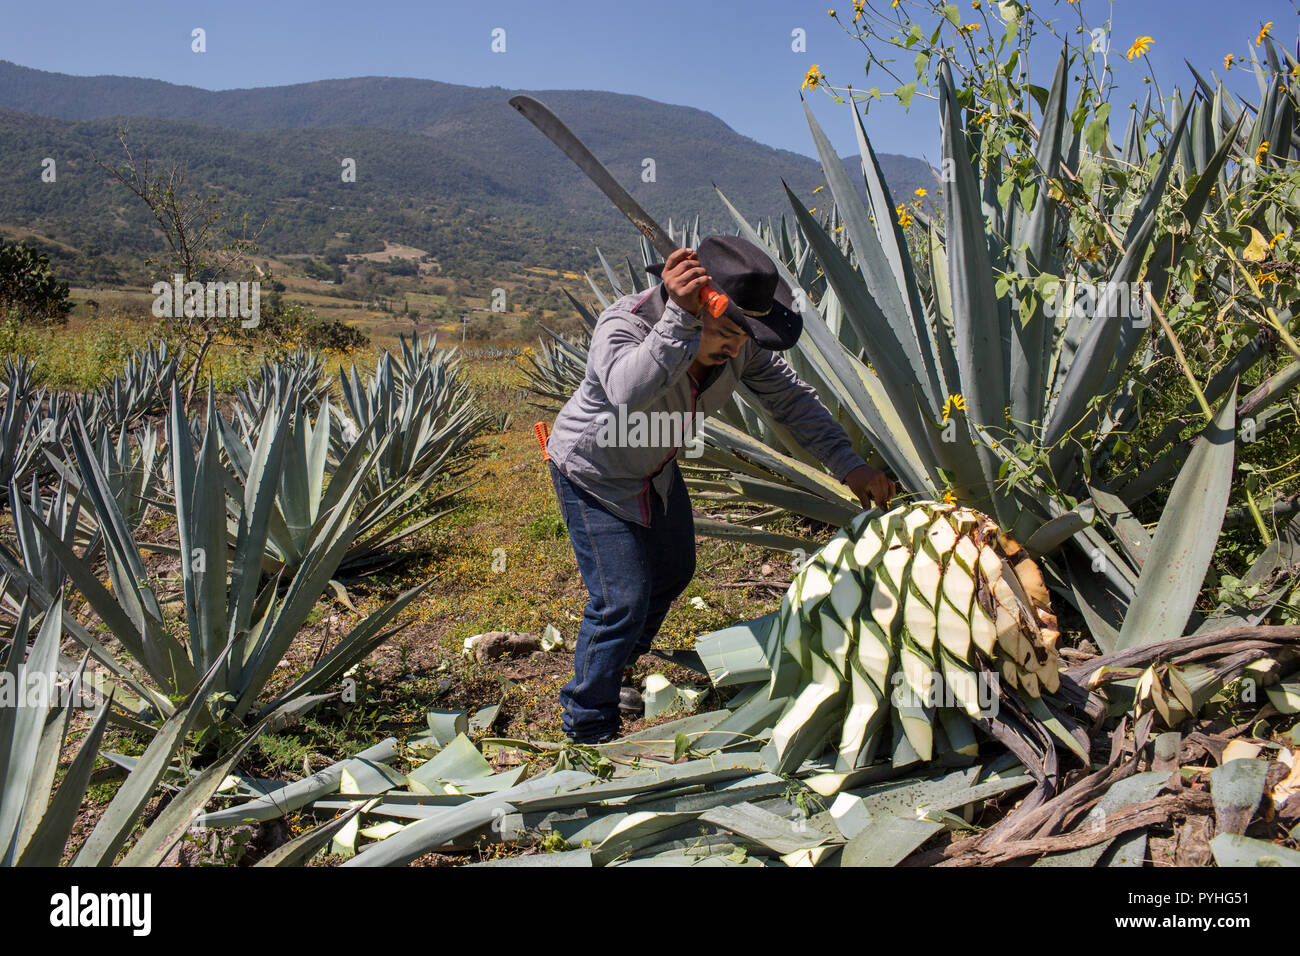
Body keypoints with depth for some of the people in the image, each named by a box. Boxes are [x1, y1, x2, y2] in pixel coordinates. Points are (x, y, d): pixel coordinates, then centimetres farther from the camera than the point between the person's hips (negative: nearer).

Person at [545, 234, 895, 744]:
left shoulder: (740, 343, -19)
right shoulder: (624, 325, -37)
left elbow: (791, 397, -10)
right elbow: (630, 391, -58)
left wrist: (849, 465, -17)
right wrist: (679, 316, -67)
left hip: (656, 470, 8)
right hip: (593, 473, -8)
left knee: (672, 573, 21)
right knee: (622, 600, -11)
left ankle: (606, 676, 45)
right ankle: (588, 730, 10)